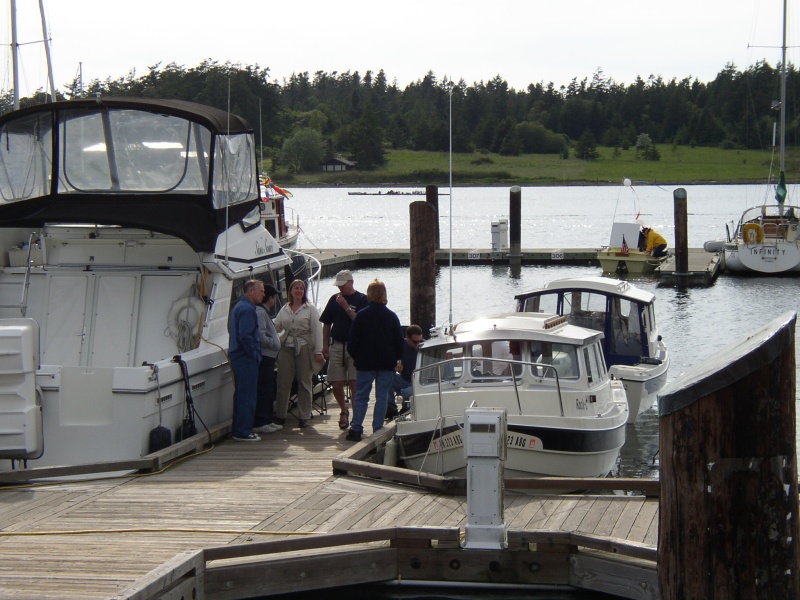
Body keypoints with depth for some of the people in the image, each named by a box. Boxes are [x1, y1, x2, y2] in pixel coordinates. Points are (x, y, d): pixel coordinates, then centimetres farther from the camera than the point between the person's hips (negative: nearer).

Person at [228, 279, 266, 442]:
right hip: (246, 359, -11)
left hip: (238, 357, 11)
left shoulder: (239, 307, 17)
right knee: (247, 396, -7)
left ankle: (238, 430, 22)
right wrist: (254, 354, -15)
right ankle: (243, 432, -5)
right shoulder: (247, 309, -17)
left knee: (241, 394, 16)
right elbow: (245, 336, -24)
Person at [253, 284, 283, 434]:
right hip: (263, 357, -11)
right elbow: (260, 337, -24)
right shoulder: (260, 313, -15)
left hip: (268, 358, 11)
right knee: (263, 391, -9)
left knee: (269, 391, 16)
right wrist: (275, 343, -13)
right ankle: (259, 423, -7)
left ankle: (268, 420, 23)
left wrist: (277, 339, 13)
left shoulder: (264, 312, 20)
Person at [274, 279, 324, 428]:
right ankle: (280, 415, 9)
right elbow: (276, 327, 15)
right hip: (287, 347, 3)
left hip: (304, 347, -3)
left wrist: (318, 351, -10)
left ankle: (304, 417, 8)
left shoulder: (310, 309, 2)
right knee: (283, 382, 1)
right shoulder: (285, 309, 12)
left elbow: (317, 330, -3)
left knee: (304, 382, 2)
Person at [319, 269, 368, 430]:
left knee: (355, 384, -7)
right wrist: (325, 345, 12)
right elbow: (326, 324, 18)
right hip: (336, 346, 4)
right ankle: (343, 410, 24)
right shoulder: (334, 299, 14)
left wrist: (346, 307, -15)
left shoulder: (362, 299, -1)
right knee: (336, 383, 2)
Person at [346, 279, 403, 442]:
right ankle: (377, 430, 3)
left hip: (365, 362, -1)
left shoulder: (361, 315, -7)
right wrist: (397, 359, 18)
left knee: (361, 396, 5)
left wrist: (354, 356, 12)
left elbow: (353, 340, -4)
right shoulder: (391, 316, 0)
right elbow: (399, 341, 7)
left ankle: (356, 429, 0)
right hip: (386, 363, 1)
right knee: (382, 396, 5)